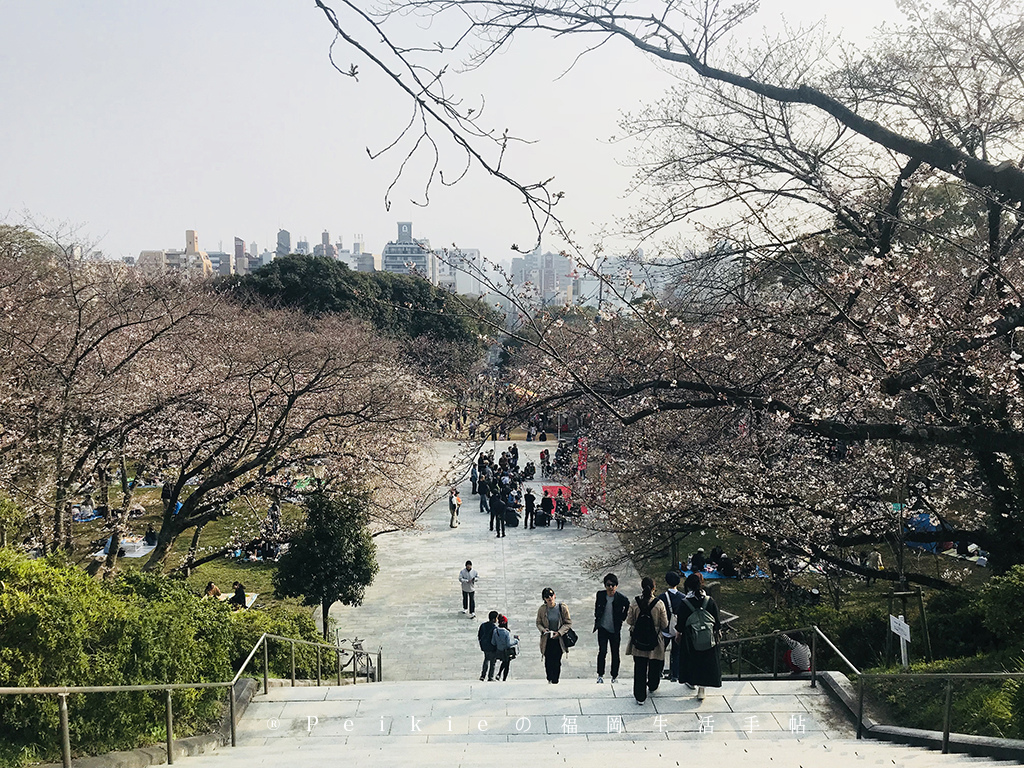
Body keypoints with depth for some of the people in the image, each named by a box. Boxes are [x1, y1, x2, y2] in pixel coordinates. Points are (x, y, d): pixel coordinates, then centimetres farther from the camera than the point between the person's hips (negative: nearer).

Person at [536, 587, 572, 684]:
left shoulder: (562, 608, -7)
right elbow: (538, 623, 9)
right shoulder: (542, 609, -3)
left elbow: (568, 623, -2)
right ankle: (549, 679, 22)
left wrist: (559, 632, -15)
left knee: (557, 662, -2)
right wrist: (543, 629, -12)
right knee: (548, 662, -1)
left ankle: (555, 681, 12)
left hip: (559, 639, -1)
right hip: (547, 640, 1)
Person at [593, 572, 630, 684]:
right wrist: (597, 619, 11)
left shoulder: (621, 598, -10)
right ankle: (600, 675, 3)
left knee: (615, 653, 6)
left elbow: (627, 607, 8)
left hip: (615, 630, -1)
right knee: (602, 651, -6)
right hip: (602, 628, 1)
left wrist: (621, 619, 5)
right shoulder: (600, 595, -2)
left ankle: (615, 676, 18)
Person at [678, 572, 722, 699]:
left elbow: (681, 622, -7)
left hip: (690, 638, -1)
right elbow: (716, 620, -2)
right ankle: (701, 689, 7)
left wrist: (678, 633, 11)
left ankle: (692, 682, 38)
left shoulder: (685, 603, -14)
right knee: (706, 661, 9)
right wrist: (718, 631, 15)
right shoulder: (710, 601, -9)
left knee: (691, 659, 20)